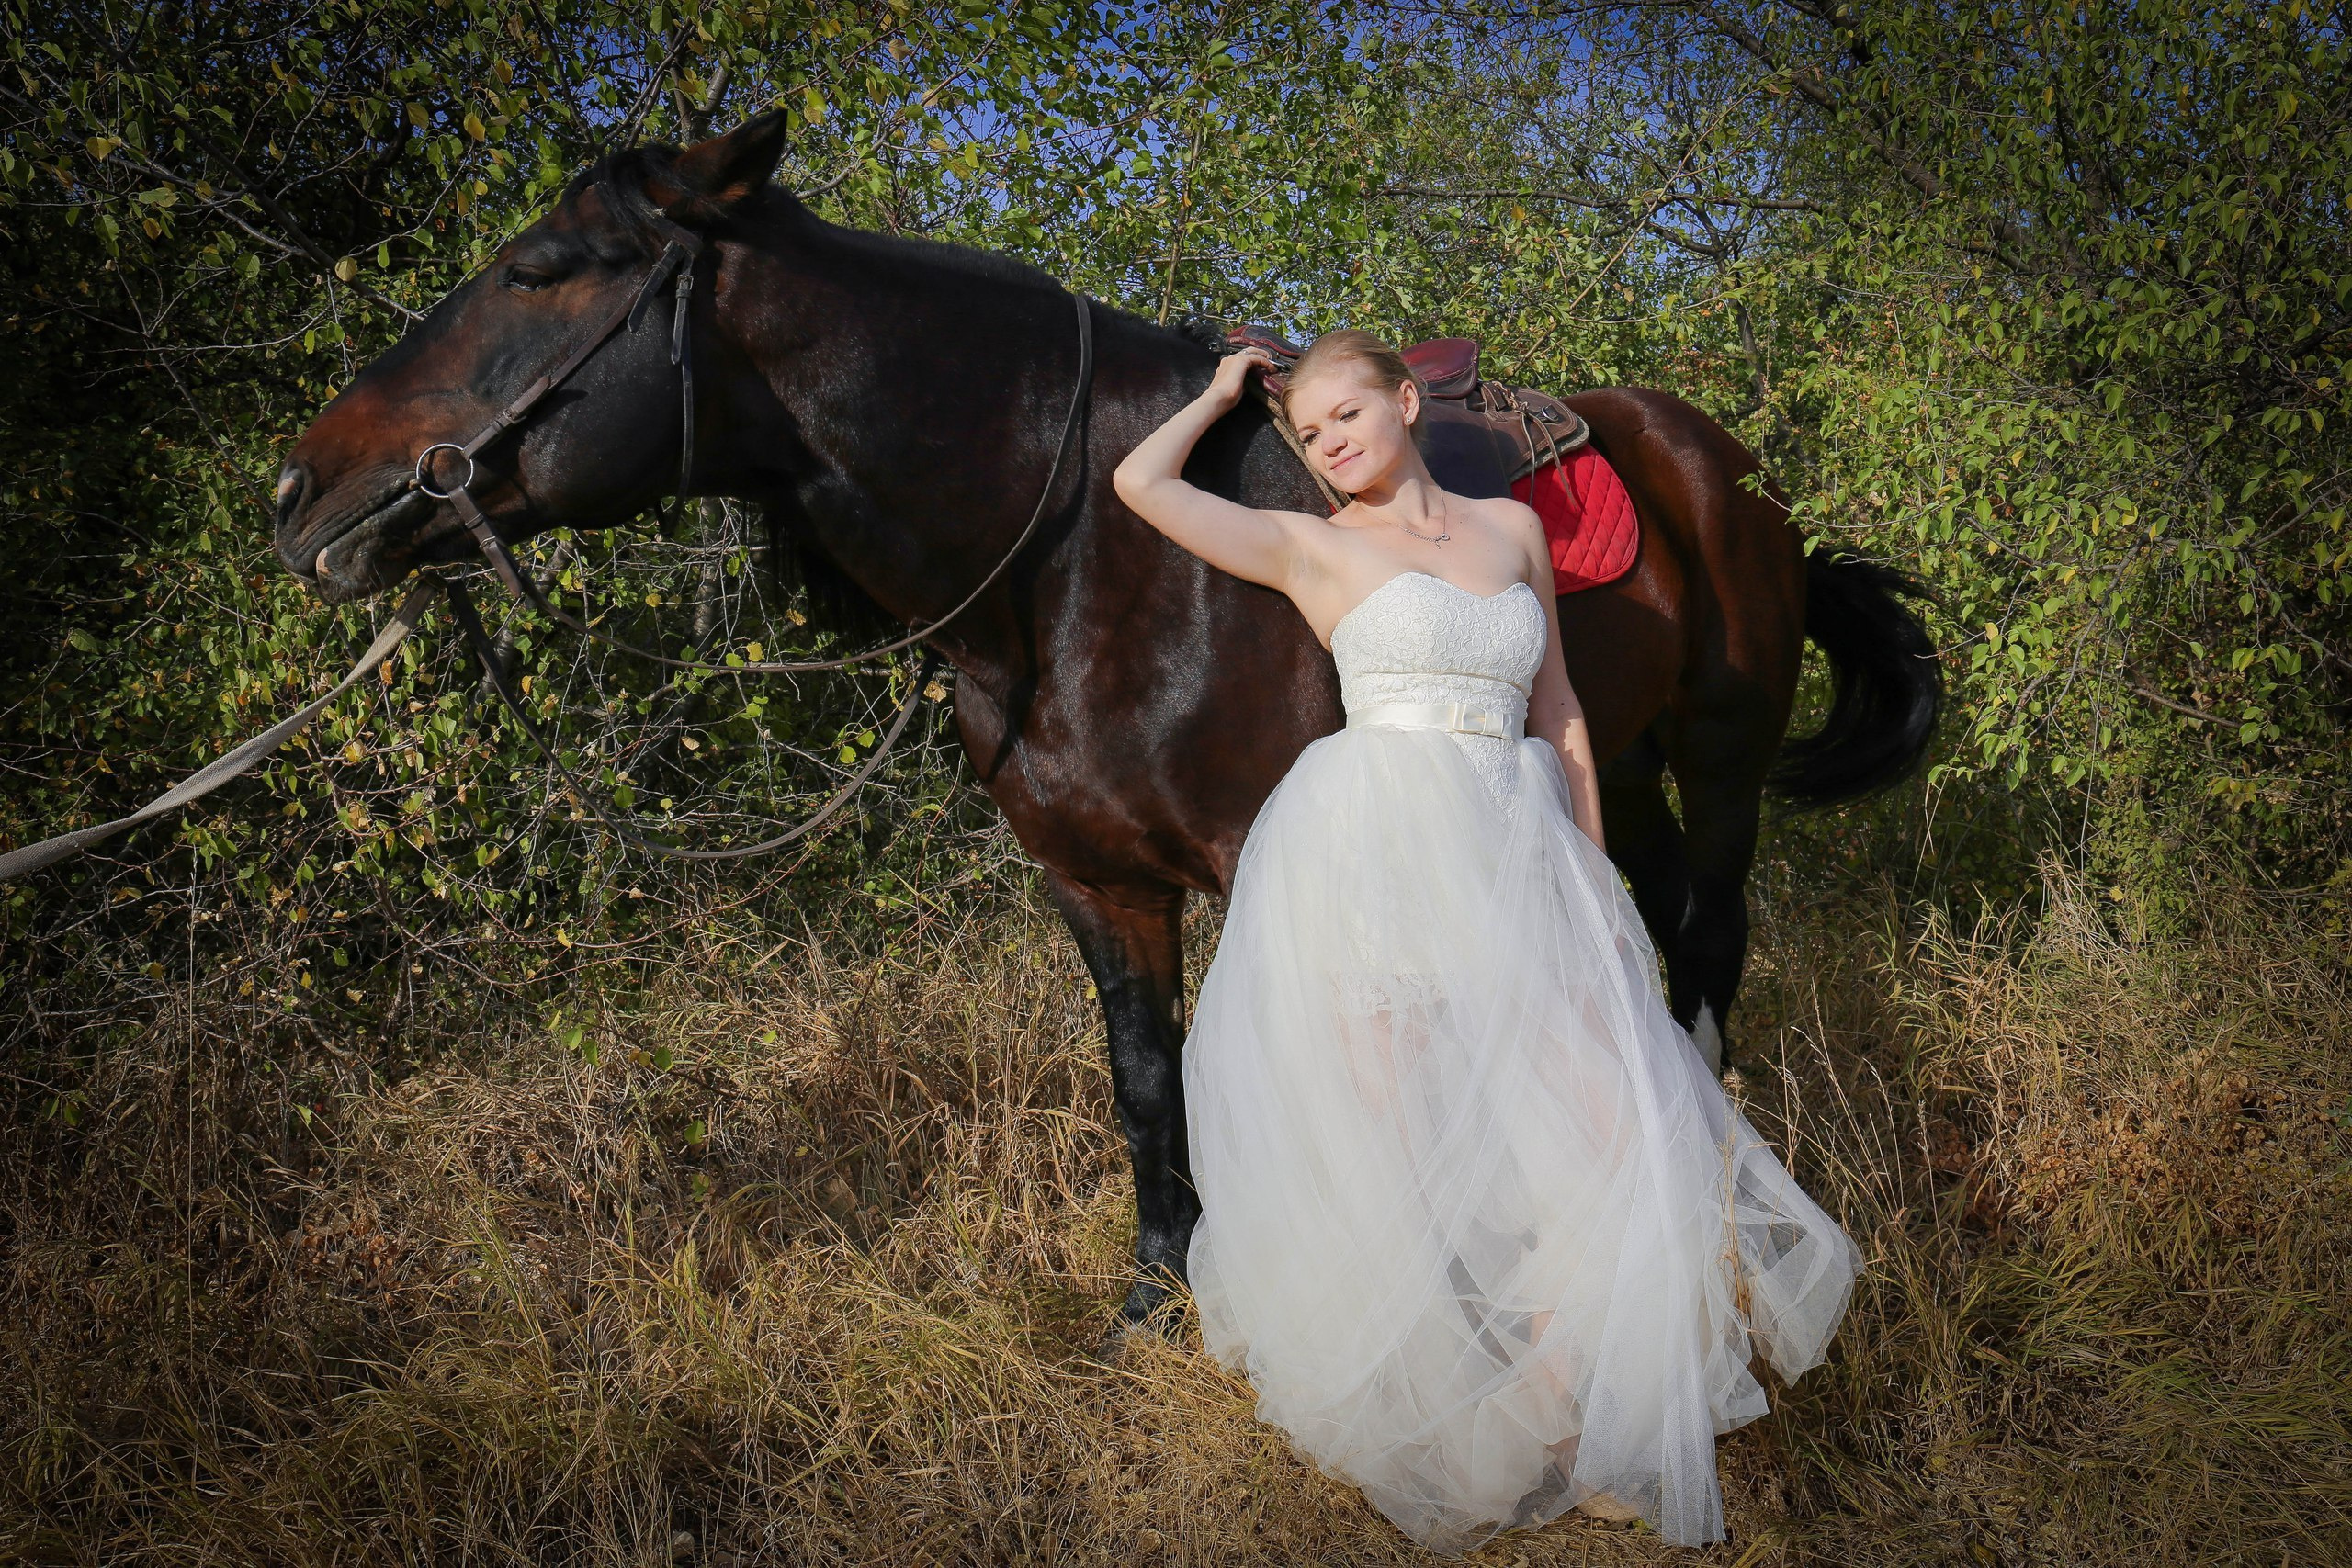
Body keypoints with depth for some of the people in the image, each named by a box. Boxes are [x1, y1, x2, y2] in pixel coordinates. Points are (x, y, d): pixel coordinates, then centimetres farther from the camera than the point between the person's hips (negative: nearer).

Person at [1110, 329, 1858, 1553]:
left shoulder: (1512, 527, 17)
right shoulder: (1311, 547, 8)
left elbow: (1557, 712, 20)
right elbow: (1141, 482, 0)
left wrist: (1595, 878, 15)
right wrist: (1221, 394, 17)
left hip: (1515, 856, 4)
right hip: (1370, 855, -3)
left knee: (1604, 1121, -8)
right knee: (1408, 1141, -7)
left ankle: (1551, 1420, 5)